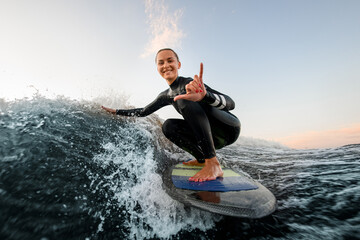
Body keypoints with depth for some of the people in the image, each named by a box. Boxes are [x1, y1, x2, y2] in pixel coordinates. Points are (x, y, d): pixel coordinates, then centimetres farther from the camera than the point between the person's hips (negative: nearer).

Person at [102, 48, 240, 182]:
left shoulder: (191, 83, -17)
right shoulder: (167, 96, 7)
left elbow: (230, 103, -28)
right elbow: (144, 112, 20)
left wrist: (204, 95, -49)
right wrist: (116, 112, 20)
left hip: (230, 127, -6)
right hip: (213, 138, 6)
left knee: (184, 98, -28)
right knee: (168, 126, -10)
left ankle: (213, 164, -32)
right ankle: (202, 159, -3)